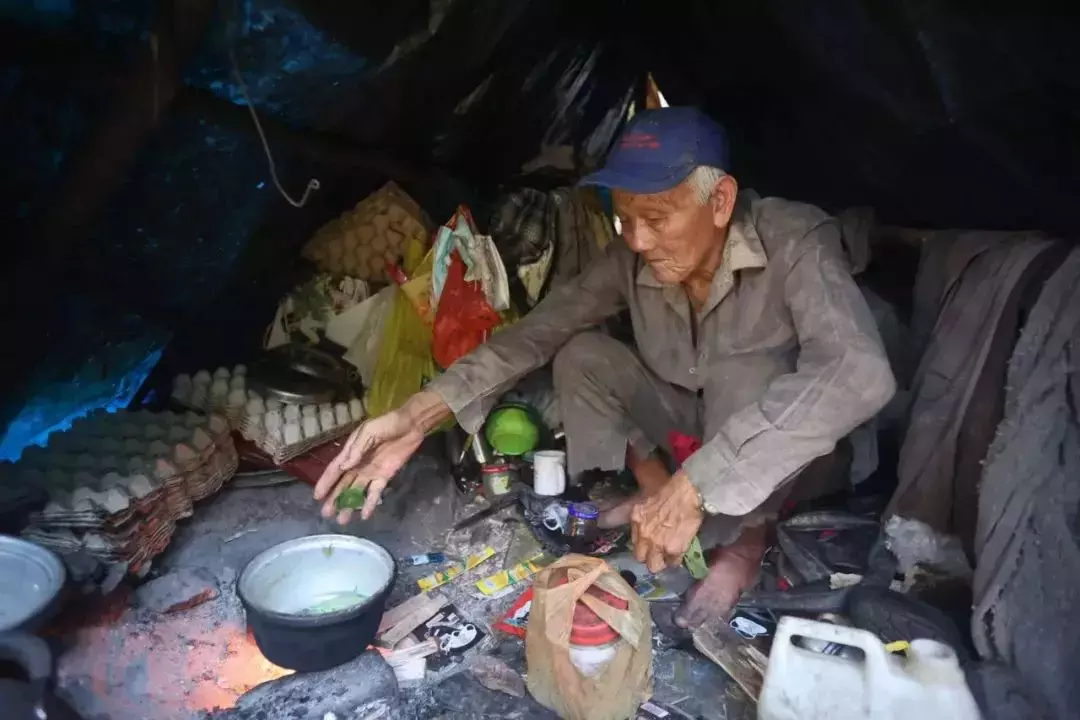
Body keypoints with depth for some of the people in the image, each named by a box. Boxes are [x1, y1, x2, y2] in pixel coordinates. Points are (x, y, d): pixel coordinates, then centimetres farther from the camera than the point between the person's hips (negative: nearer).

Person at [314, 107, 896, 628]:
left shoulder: (794, 242, -31)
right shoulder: (634, 260, -17)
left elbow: (860, 374, -48)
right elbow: (538, 331, -16)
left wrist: (693, 487, -51)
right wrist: (420, 414, -30)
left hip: (774, 451, -4)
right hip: (692, 429, 4)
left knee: (748, 372, -37)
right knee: (580, 357, -16)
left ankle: (747, 537, -11)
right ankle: (656, 491, 1)